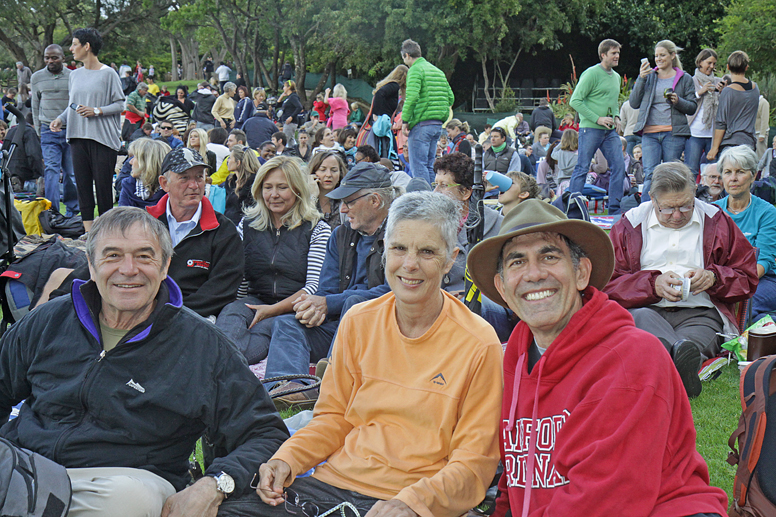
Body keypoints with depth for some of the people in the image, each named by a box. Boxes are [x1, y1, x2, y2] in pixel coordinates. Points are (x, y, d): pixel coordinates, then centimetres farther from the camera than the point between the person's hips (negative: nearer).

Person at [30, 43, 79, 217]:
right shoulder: (37, 77, 8)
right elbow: (35, 106, 16)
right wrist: (39, 131, 13)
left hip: (71, 130, 0)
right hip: (48, 131, 1)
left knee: (71, 172, 4)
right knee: (51, 170, -10)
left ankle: (72, 211, 17)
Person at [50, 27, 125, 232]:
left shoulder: (108, 73, -3)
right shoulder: (74, 75, 15)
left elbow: (120, 105, -5)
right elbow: (72, 105, 20)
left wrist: (96, 111, -16)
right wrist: (60, 119, 3)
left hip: (103, 137, -6)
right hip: (78, 137, 6)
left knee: (103, 186, -6)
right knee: (82, 184, 3)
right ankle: (88, 232, 7)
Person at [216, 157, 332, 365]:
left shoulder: (317, 229, 5)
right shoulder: (247, 224, 17)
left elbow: (315, 286, -5)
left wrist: (274, 309, -16)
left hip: (294, 310, -2)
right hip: (255, 301, 3)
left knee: (263, 328, -35)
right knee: (230, 314, -32)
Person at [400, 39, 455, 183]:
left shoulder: (415, 70, -7)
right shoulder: (438, 71, 18)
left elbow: (412, 97, -20)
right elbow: (450, 98, 16)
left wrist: (405, 120, -13)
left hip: (422, 124, -8)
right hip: (438, 125, 8)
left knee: (418, 165, -5)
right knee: (429, 165, 14)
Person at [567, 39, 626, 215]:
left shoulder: (616, 76, 16)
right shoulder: (591, 74, -9)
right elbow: (575, 101, -13)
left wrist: (616, 117, 7)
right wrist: (597, 118, -16)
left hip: (610, 131, 7)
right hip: (590, 128, -7)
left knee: (619, 166, 1)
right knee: (582, 168, -3)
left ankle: (615, 209, 8)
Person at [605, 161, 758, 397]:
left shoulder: (716, 221, 15)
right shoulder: (630, 223, 12)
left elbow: (748, 279, 19)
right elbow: (609, 283, 5)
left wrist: (714, 278, -4)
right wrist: (654, 283, -12)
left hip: (699, 313, 2)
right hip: (646, 309, -1)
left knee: (697, 337, -37)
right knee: (641, 317, -39)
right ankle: (682, 354, -68)